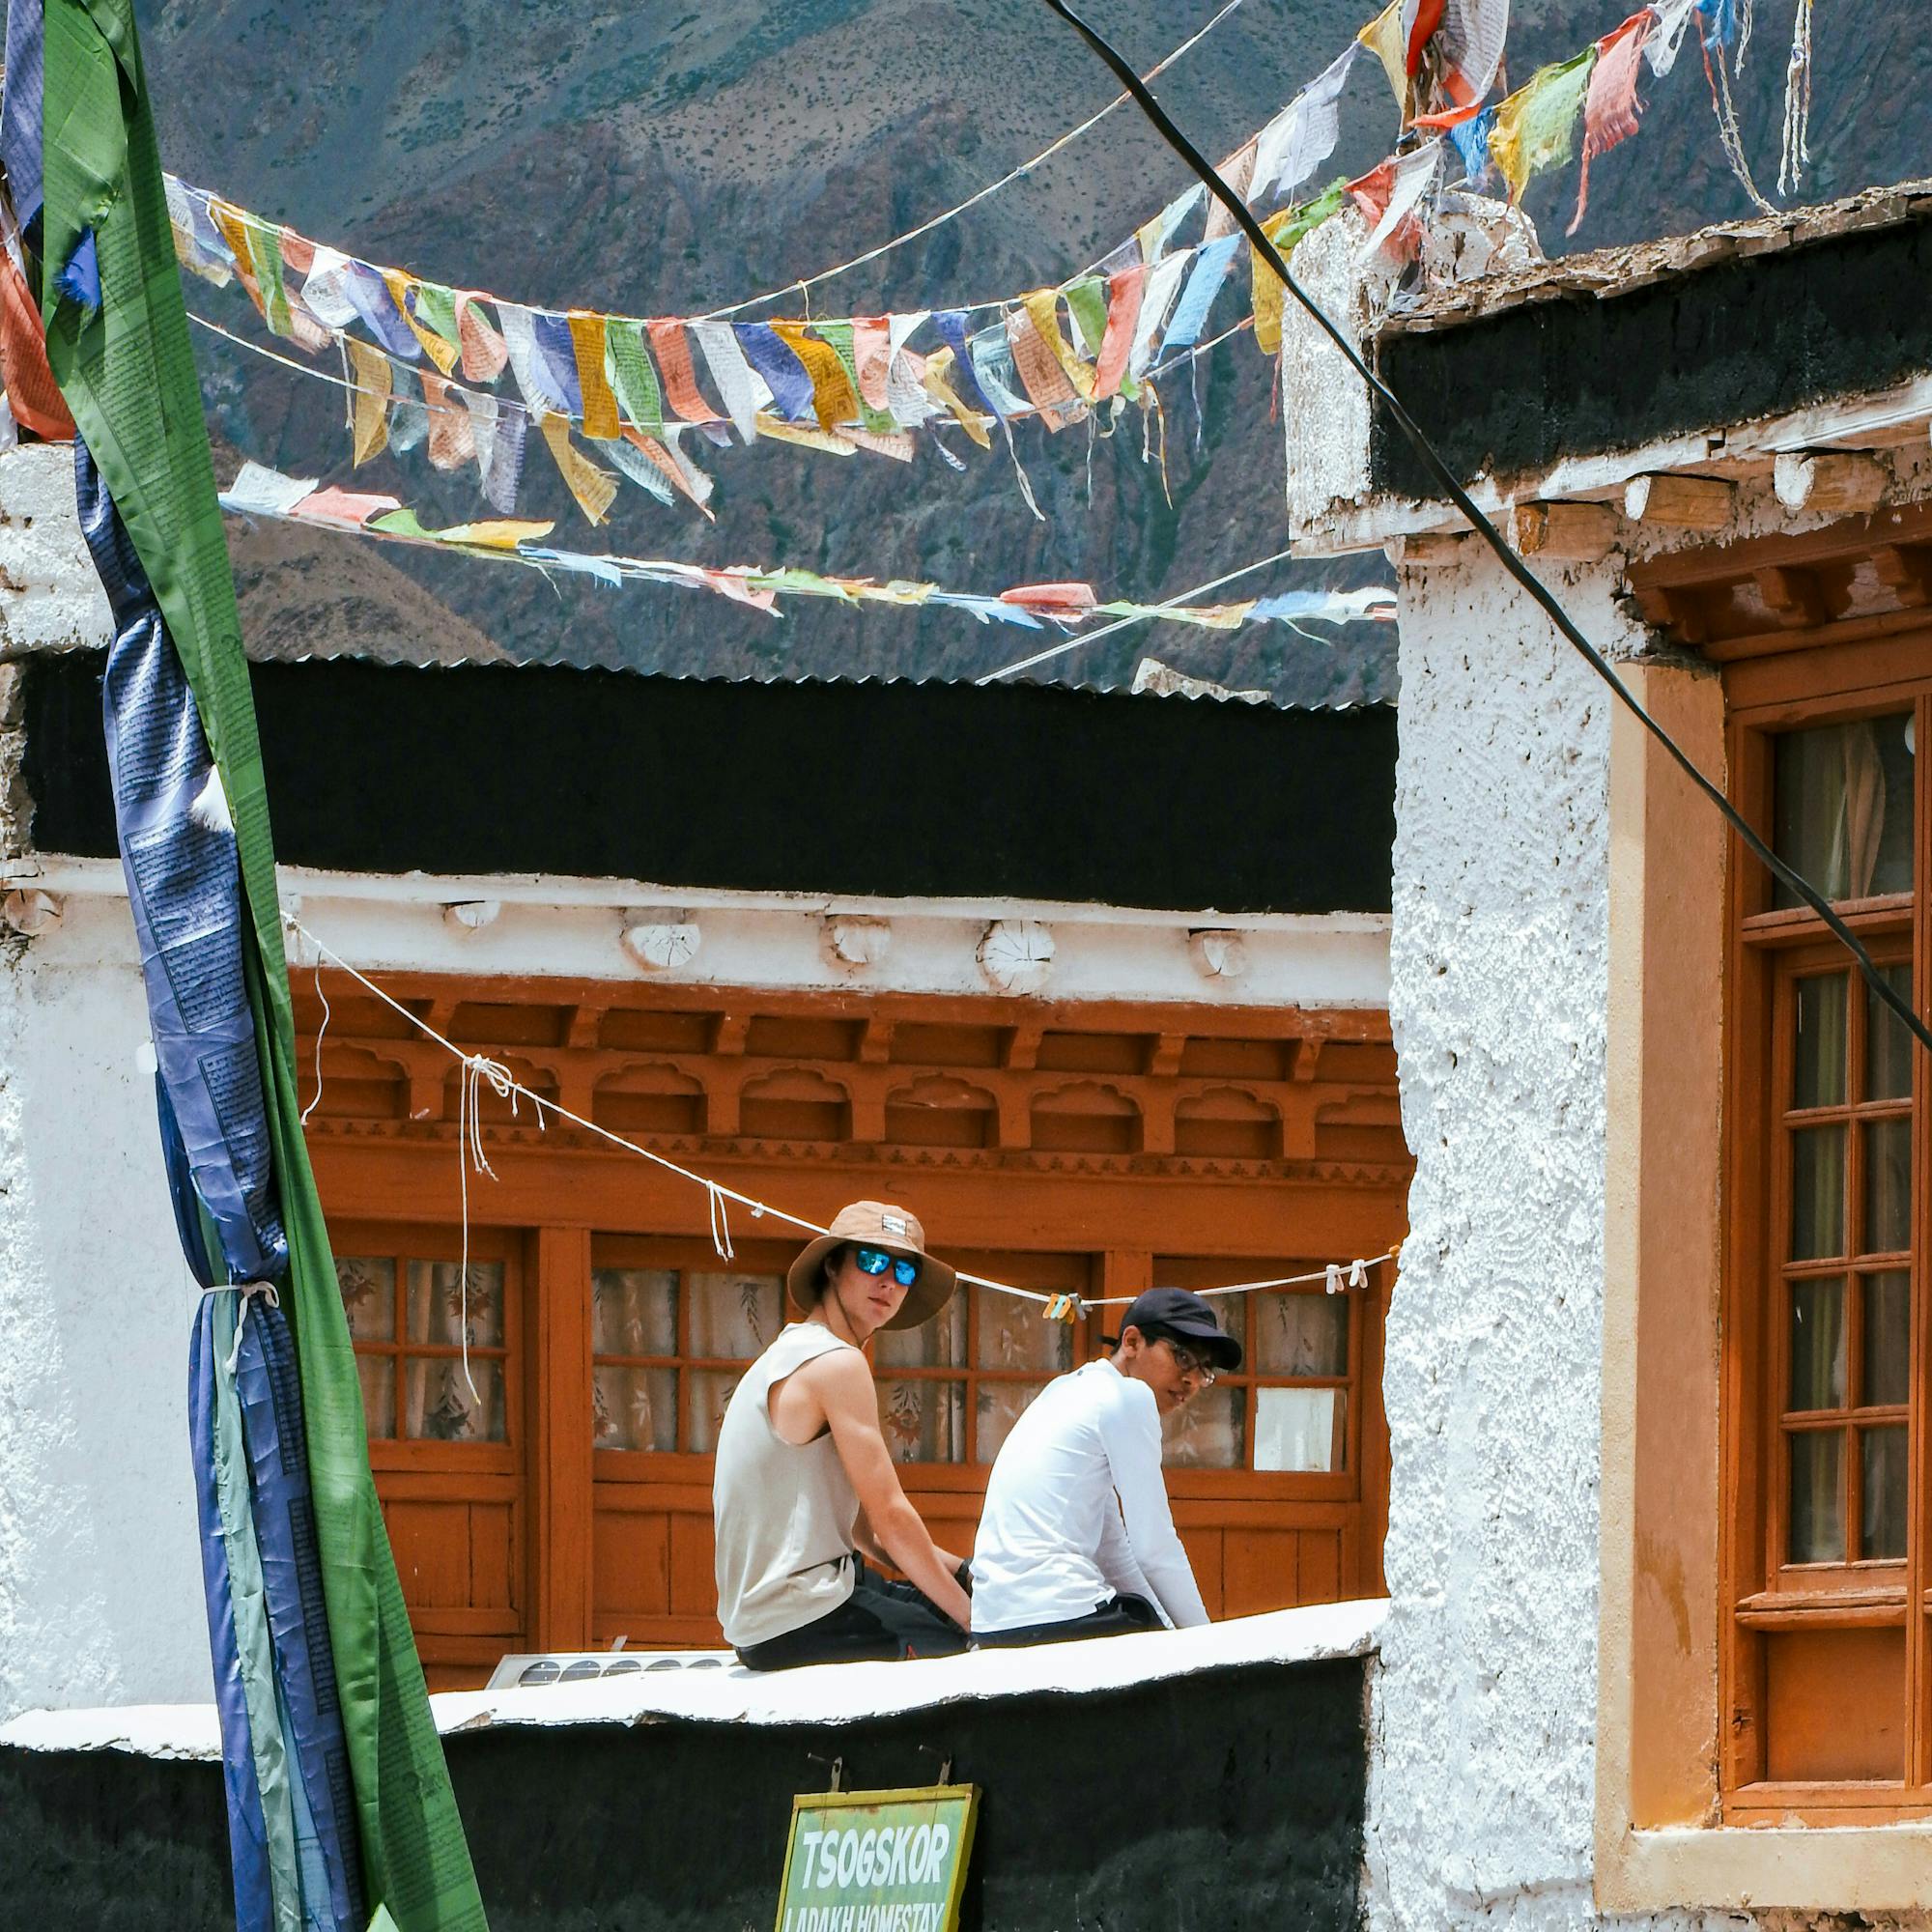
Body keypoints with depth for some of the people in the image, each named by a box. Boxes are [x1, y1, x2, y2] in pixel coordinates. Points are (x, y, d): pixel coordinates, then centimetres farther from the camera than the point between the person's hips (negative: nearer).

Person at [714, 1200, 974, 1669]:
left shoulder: (791, 1355, 18)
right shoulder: (838, 1363, -13)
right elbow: (891, 1517, -15)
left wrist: (964, 1574, 11)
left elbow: (863, 1528, 20)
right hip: (795, 1625, -10)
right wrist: (969, 1617, -7)